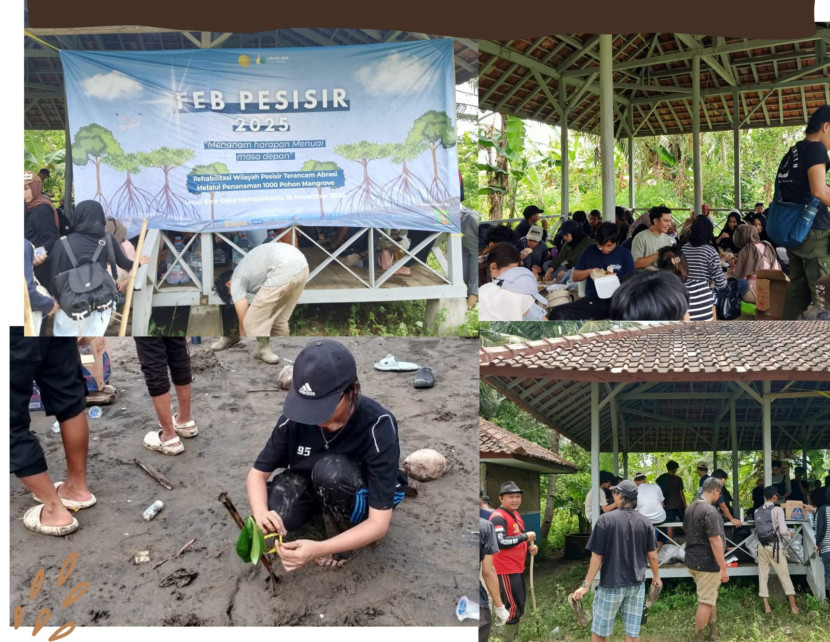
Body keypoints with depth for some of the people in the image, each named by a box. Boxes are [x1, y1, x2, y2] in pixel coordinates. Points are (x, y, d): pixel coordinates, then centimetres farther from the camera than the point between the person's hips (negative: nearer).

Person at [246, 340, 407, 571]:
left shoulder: (377, 427, -34)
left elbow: (379, 524, -34)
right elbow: (258, 472, -11)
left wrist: (318, 549, -48)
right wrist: (260, 512, -35)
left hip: (364, 495, -4)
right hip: (311, 483, 4)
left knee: (330, 469, -36)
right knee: (271, 520, -27)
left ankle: (340, 538, -9)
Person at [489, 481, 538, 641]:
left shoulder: (516, 514, 12)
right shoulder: (498, 517, -19)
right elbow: (501, 542, -31)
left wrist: (530, 546, 4)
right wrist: (525, 536, -24)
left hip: (518, 568, 10)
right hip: (506, 570, -10)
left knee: (519, 606, 19)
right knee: (513, 608, -6)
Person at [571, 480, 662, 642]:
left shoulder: (606, 520, -14)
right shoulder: (645, 523, -2)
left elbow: (597, 556, -13)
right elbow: (652, 556, 5)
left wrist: (586, 584, -6)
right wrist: (656, 576, 24)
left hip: (612, 584, -4)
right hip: (637, 584, 4)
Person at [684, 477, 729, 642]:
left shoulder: (690, 508, 8)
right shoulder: (709, 510, -21)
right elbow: (715, 541, -23)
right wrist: (724, 567, -19)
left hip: (692, 560, 9)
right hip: (707, 562, -9)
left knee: (710, 597, 22)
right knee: (706, 602, 1)